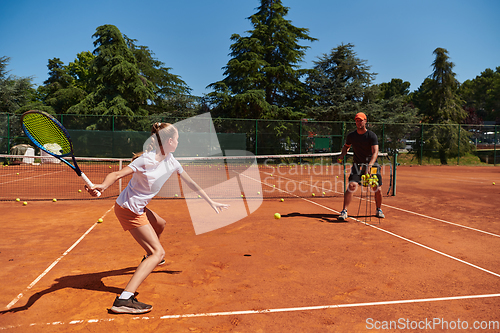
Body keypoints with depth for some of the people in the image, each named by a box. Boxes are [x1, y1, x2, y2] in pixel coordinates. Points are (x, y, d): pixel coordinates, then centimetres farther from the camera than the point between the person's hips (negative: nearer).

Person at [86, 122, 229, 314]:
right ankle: (124, 300, -24)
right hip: (128, 209, -9)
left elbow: (190, 183, 10)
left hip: (139, 208, 9)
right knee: (158, 252, -16)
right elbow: (117, 174, -26)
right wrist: (102, 186, -48)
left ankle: (148, 258, 58)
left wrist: (211, 202, 15)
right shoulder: (147, 160, -22)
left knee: (160, 224, 33)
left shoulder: (171, 161, 2)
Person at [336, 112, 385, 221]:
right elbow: (346, 146, 20)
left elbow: (375, 152, -20)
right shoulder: (351, 135, 0)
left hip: (372, 164, 0)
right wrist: (342, 154, -1)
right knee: (352, 185, -20)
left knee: (377, 189, -1)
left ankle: (379, 210, 26)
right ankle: (344, 211, -16)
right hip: (357, 165, 1)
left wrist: (370, 165, -36)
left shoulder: (372, 136, -10)